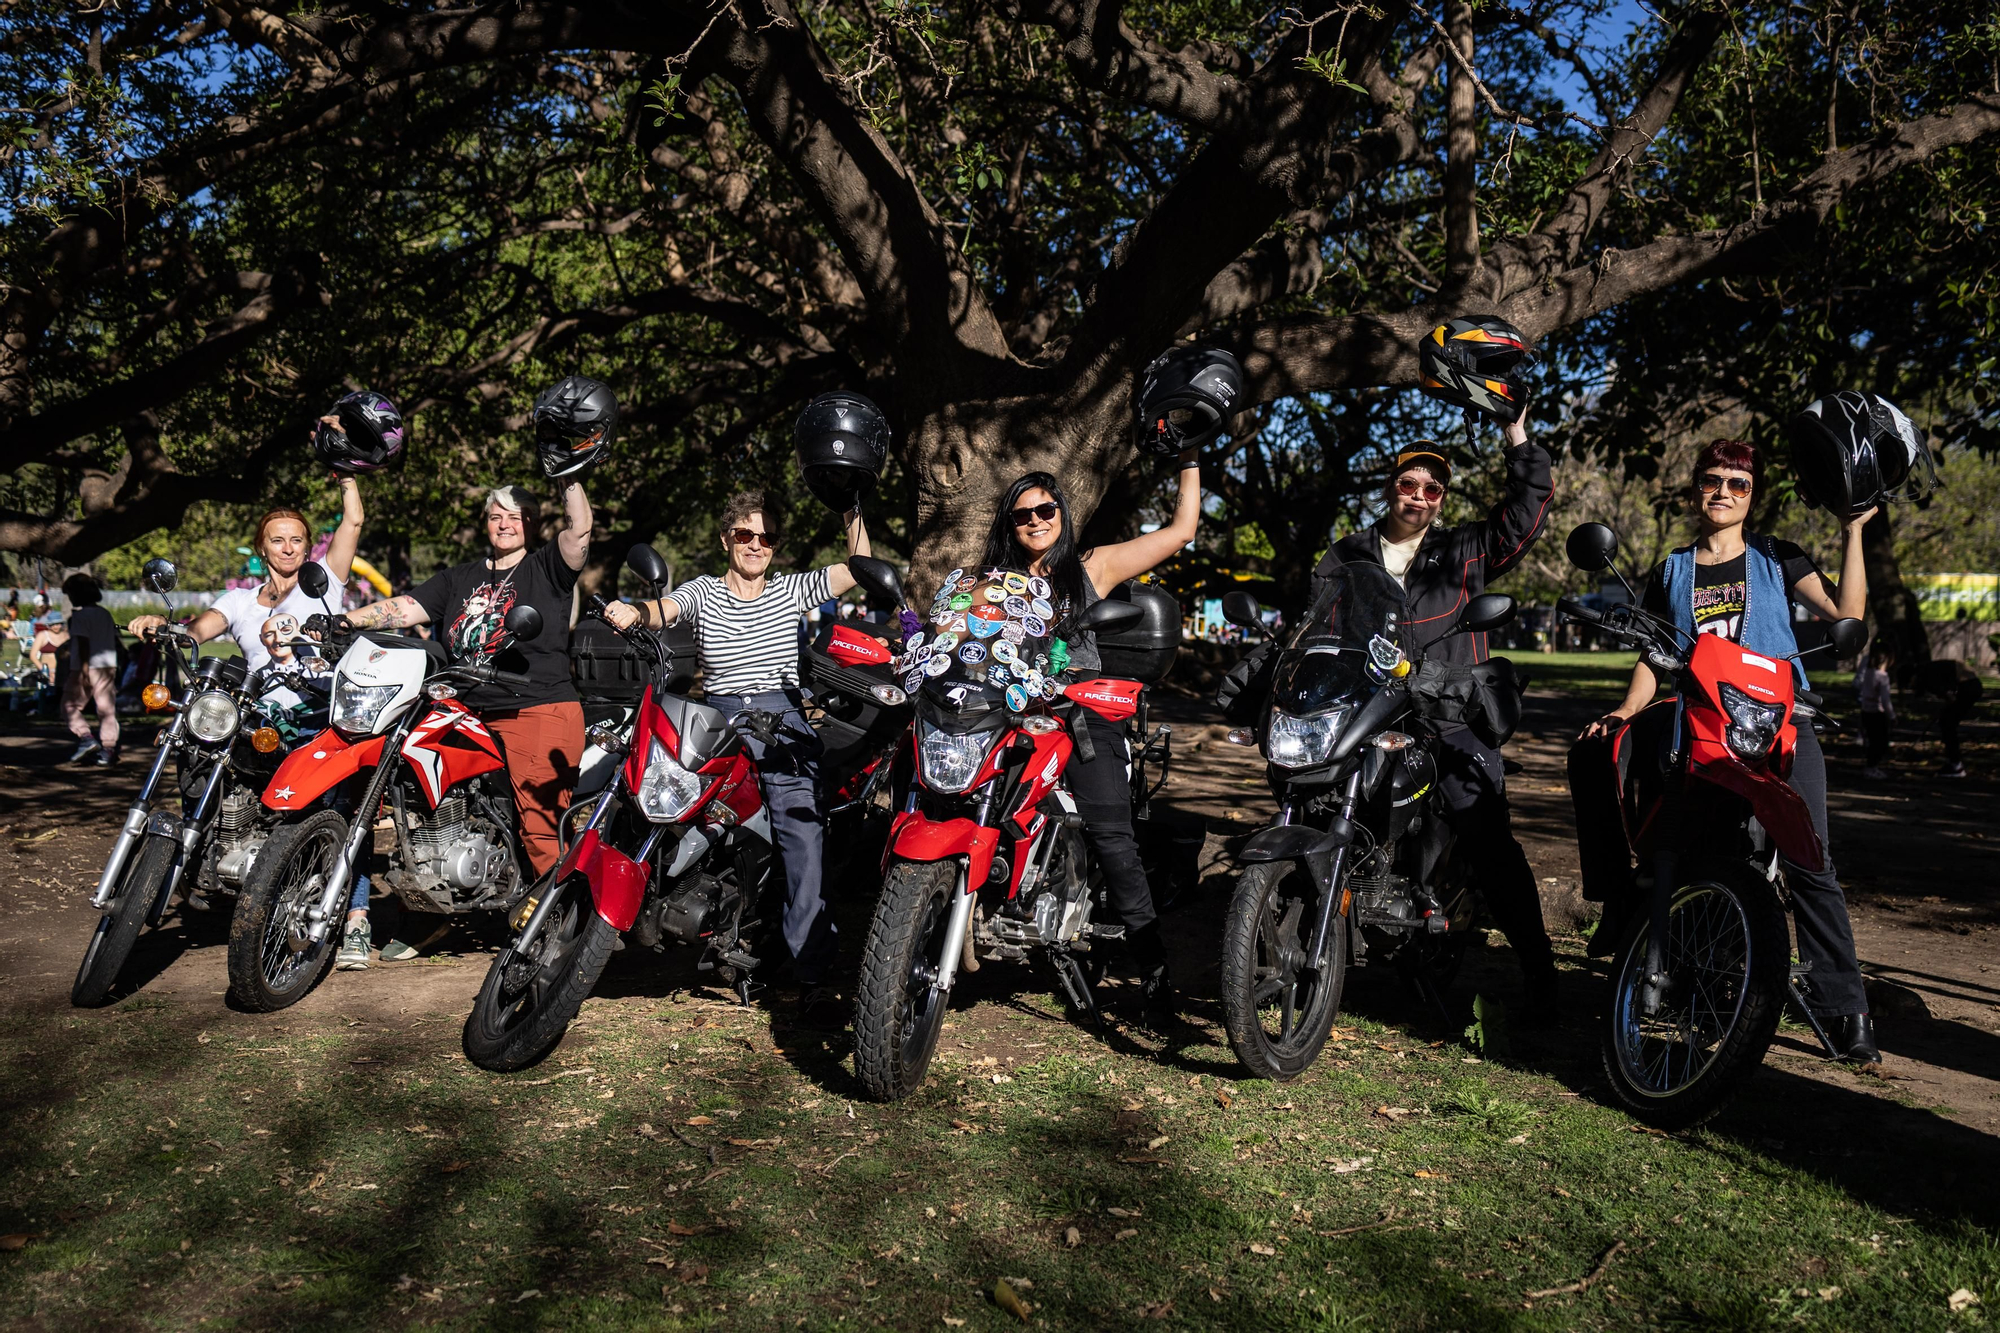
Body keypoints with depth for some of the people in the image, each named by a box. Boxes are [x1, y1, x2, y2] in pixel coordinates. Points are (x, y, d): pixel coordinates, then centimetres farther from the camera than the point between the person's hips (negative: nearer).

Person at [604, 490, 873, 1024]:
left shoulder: (791, 589, 15)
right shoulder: (702, 593, 12)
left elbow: (860, 566, 13)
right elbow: (662, 610, -8)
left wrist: (852, 508, 6)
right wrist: (631, 613, -29)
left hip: (784, 721, -1)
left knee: (804, 835, -15)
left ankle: (813, 974, -17)